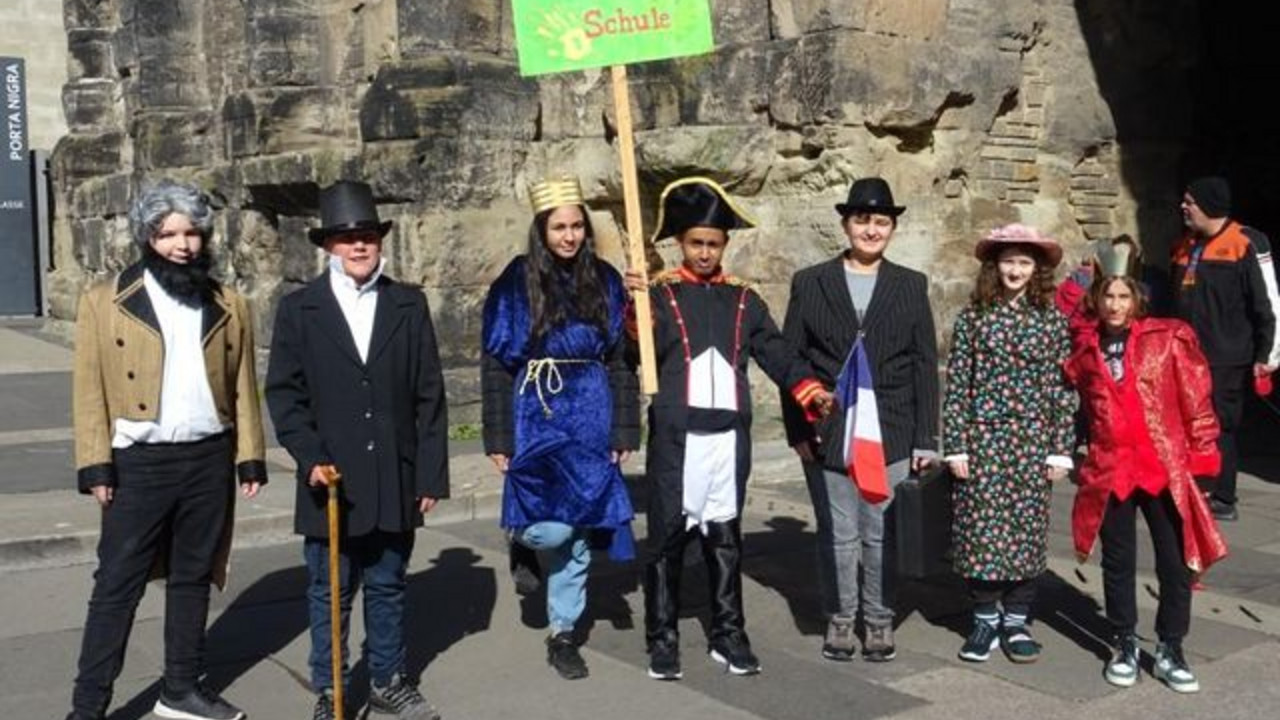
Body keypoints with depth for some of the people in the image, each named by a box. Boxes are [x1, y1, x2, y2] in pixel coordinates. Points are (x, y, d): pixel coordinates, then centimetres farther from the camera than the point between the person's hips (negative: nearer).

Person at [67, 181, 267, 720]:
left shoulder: (229, 306, 7)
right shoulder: (104, 302, -1)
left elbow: (243, 389, 8)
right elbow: (90, 392, -3)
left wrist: (250, 457, 3)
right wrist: (95, 466, -9)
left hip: (209, 459, 3)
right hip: (139, 462, -3)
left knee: (193, 579, 13)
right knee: (117, 585, 2)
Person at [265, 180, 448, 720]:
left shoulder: (409, 305, 4)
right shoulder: (299, 308, 0)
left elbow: (429, 396, 3)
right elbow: (283, 392, -2)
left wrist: (432, 473, 0)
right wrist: (311, 457, -14)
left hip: (395, 482, 2)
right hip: (331, 481, -1)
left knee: (388, 588, 15)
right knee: (330, 593, 9)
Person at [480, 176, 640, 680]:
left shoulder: (604, 281, 5)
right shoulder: (516, 283, -3)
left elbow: (620, 360, 7)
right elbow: (495, 362, -1)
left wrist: (625, 430, 2)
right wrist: (498, 438, -5)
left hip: (591, 418, 3)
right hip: (537, 416, -3)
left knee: (577, 533, 7)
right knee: (552, 527, -17)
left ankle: (563, 633, 22)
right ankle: (525, 542, 20)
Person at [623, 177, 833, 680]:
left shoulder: (743, 299, 13)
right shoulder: (660, 293, 4)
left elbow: (776, 352, 6)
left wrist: (810, 391, -10)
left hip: (729, 436, 3)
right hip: (675, 437, -3)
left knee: (724, 537, 11)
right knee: (668, 538, 2)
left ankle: (727, 635, 20)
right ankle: (662, 640, 12)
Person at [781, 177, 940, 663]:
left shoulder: (912, 286, 8)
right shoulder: (810, 283, 5)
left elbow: (925, 365, 6)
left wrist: (925, 439, 1)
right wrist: (797, 430, -5)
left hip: (891, 436, 1)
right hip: (828, 435, 0)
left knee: (882, 535, 6)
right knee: (837, 535, 7)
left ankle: (880, 621, 21)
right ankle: (840, 619, 21)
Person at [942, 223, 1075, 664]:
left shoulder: (1052, 319, 3)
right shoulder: (974, 316, 1)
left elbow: (1063, 389, 3)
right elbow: (956, 384, 0)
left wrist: (1061, 449, -1)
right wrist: (955, 446, -5)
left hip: (1032, 442, 1)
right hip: (982, 438, 0)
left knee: (1027, 529, 5)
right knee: (980, 529, 2)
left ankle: (1017, 620, 19)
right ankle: (986, 618, 18)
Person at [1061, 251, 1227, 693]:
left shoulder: (1167, 339, -1)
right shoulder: (1084, 350, 5)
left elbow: (1195, 397, 0)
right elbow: (1076, 396, 20)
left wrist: (1201, 452, -3)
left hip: (1166, 466, -2)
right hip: (1110, 469, 2)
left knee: (1176, 563, 2)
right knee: (1118, 563, 11)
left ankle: (1170, 651, 17)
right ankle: (1125, 647, 25)